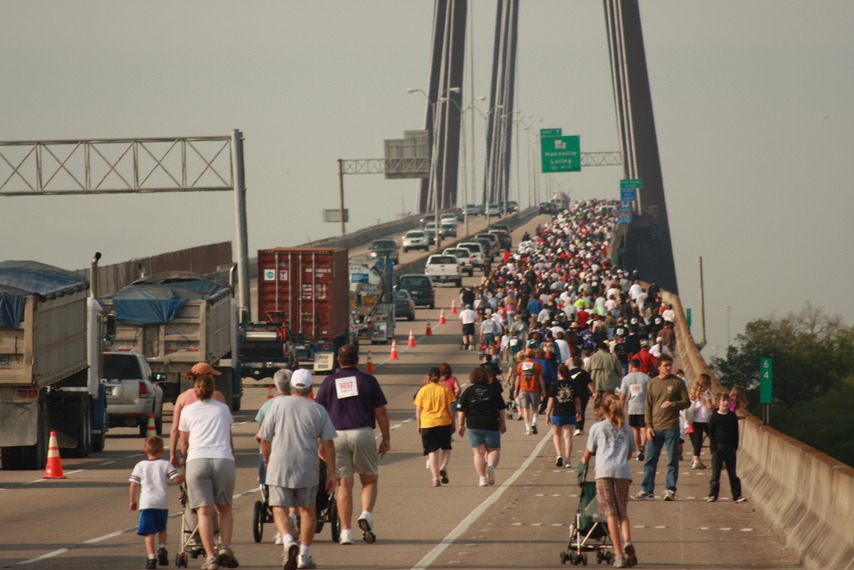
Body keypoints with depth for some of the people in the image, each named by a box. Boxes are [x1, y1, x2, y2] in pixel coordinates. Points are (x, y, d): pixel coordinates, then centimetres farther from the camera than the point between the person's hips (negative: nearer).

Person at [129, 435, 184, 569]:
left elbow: (133, 484, 3)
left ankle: (151, 557, -14)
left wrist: (132, 501, 13)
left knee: (149, 533, -1)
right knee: (161, 529, 22)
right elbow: (177, 479, -7)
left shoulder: (140, 466, 6)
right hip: (162, 503, 1)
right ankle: (162, 548, 1)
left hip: (146, 503, -1)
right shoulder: (166, 465, 3)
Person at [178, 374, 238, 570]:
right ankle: (225, 548, -6)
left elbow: (184, 444, 21)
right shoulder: (223, 409, 19)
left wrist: (185, 458, 41)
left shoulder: (188, 411, 15)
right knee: (224, 508, 15)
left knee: (204, 511, -3)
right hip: (224, 459, 1)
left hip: (197, 460, -1)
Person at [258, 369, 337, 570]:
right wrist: (331, 473, 6)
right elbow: (327, 444, 1)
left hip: (279, 466, -1)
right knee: (307, 510, 16)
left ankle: (288, 541, -26)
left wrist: (267, 461, 22)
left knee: (280, 510, 1)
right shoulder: (318, 410, 3)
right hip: (307, 469, 1)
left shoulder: (278, 404, 1)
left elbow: (265, 439, 5)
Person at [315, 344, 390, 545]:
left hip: (337, 436, 1)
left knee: (344, 484, 5)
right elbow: (381, 412, 2)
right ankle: (366, 514, -15)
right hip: (363, 434, -1)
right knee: (370, 480, 11)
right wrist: (386, 438, 9)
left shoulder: (329, 382, 7)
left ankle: (346, 531, 2)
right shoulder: (367, 380, 3)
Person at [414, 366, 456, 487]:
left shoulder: (422, 390, 1)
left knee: (432, 451, 3)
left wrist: (419, 426, 12)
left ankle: (436, 478, -4)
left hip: (427, 423, 0)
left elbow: (418, 411, 1)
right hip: (444, 423, 0)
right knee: (445, 448, 17)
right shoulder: (445, 390, 1)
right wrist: (453, 424, 9)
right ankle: (443, 467, -9)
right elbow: (450, 408, 0)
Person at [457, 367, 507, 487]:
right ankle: (491, 465, -20)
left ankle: (482, 478, -1)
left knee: (478, 453, 6)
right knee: (494, 450, 10)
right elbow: (501, 409, 8)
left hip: (473, 425, 0)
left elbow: (461, 410, 2)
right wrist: (503, 423, 18)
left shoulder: (468, 391, 4)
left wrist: (461, 425, 11)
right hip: (491, 425, 0)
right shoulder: (493, 390, 5)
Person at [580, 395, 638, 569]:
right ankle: (627, 541, -18)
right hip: (623, 472, 2)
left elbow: (588, 453, 19)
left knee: (611, 514, -2)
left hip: (604, 471, -2)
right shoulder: (626, 429, 19)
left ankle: (619, 555, -8)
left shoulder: (597, 427, 12)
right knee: (623, 513, 11)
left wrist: (584, 460, 42)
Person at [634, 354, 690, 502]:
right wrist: (648, 426, 1)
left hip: (672, 427, -2)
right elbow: (648, 406, 10)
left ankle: (670, 490, 7)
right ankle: (647, 490, 5)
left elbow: (686, 402, 3)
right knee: (650, 460, 1)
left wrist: (673, 404, -16)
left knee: (673, 461, 1)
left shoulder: (678, 383, 3)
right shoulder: (652, 383, 9)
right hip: (655, 428, 2)